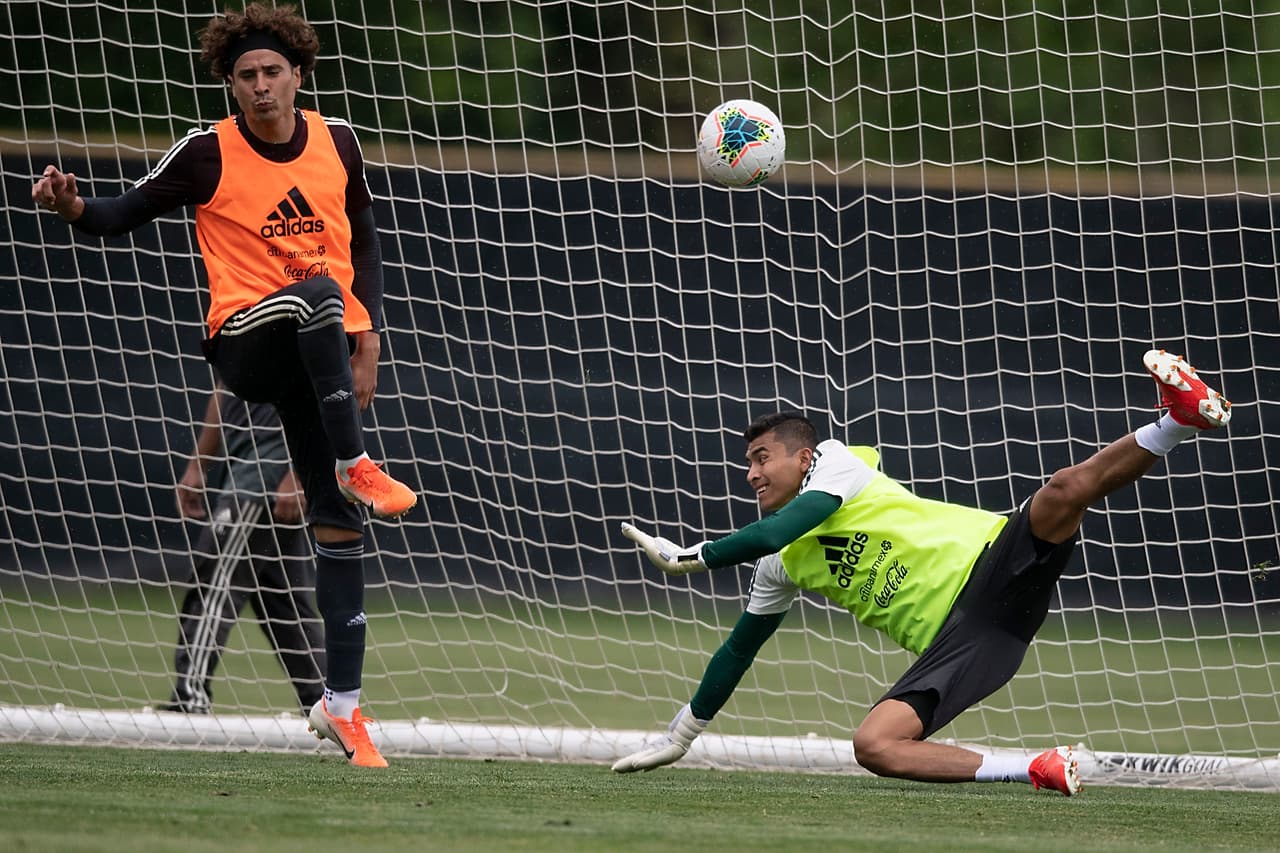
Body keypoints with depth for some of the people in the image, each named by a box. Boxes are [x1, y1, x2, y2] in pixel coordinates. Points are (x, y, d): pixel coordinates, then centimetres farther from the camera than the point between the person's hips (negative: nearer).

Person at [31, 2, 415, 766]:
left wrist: (368, 337, 8)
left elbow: (364, 239, 16)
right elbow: (129, 213, -2)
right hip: (245, 338, -4)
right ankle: (354, 466, -33)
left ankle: (342, 705, 6)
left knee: (341, 527, 0)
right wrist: (76, 207, -25)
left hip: (325, 355, 4)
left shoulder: (337, 142, 5)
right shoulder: (208, 155, -6)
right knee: (317, 293, -38)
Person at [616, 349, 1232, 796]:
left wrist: (691, 557, 0)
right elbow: (739, 649, 33)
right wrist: (680, 736, 35)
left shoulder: (835, 462, 6)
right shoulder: (778, 565, 24)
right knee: (873, 747, -22)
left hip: (992, 563, -5)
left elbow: (776, 530, -10)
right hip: (954, 638, 5)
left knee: (1066, 488, -35)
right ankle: (1038, 772, -26)